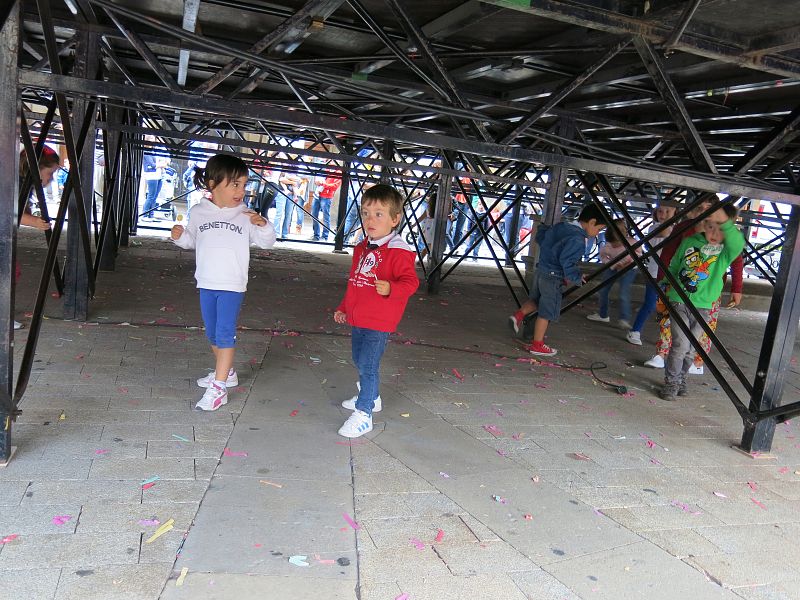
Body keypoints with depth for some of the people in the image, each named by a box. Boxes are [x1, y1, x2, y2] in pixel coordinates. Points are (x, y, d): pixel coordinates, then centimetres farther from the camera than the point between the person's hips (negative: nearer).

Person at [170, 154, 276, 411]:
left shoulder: (245, 216, -5)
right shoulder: (198, 212, 2)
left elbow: (266, 242, 0)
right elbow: (192, 240, 15)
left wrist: (264, 226, -19)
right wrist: (180, 236, -6)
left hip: (232, 285, -4)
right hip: (206, 284, 4)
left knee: (225, 333, -10)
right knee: (212, 334, 16)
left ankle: (218, 388, -5)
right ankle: (227, 372, 36)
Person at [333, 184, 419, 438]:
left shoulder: (398, 251, -16)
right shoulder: (362, 248, 11)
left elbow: (410, 282, -21)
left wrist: (390, 288, -41)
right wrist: (343, 308, 27)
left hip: (379, 322, -9)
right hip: (358, 318, 9)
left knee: (367, 365, -9)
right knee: (359, 361, 21)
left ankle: (363, 414, 1)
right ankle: (371, 397, 42)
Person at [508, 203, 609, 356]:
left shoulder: (560, 227, 6)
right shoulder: (577, 239, -21)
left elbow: (540, 235, 19)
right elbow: (567, 262, -30)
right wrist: (576, 278, -15)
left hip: (541, 271, 8)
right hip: (553, 278, -8)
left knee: (535, 299, 27)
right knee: (547, 312, 4)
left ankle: (519, 315, 7)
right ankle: (537, 345, 12)